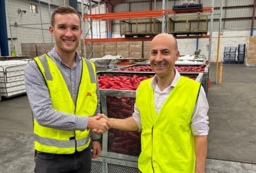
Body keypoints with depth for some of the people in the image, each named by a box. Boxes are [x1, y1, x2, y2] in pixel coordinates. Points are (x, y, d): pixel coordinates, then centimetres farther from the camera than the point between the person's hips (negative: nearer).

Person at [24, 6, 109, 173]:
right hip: (51, 157, -3)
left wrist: (95, 137, 11)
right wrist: (86, 122, -23)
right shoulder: (36, 68, -13)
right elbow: (43, 114, -22)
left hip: (83, 152, 4)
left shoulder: (90, 68, 0)